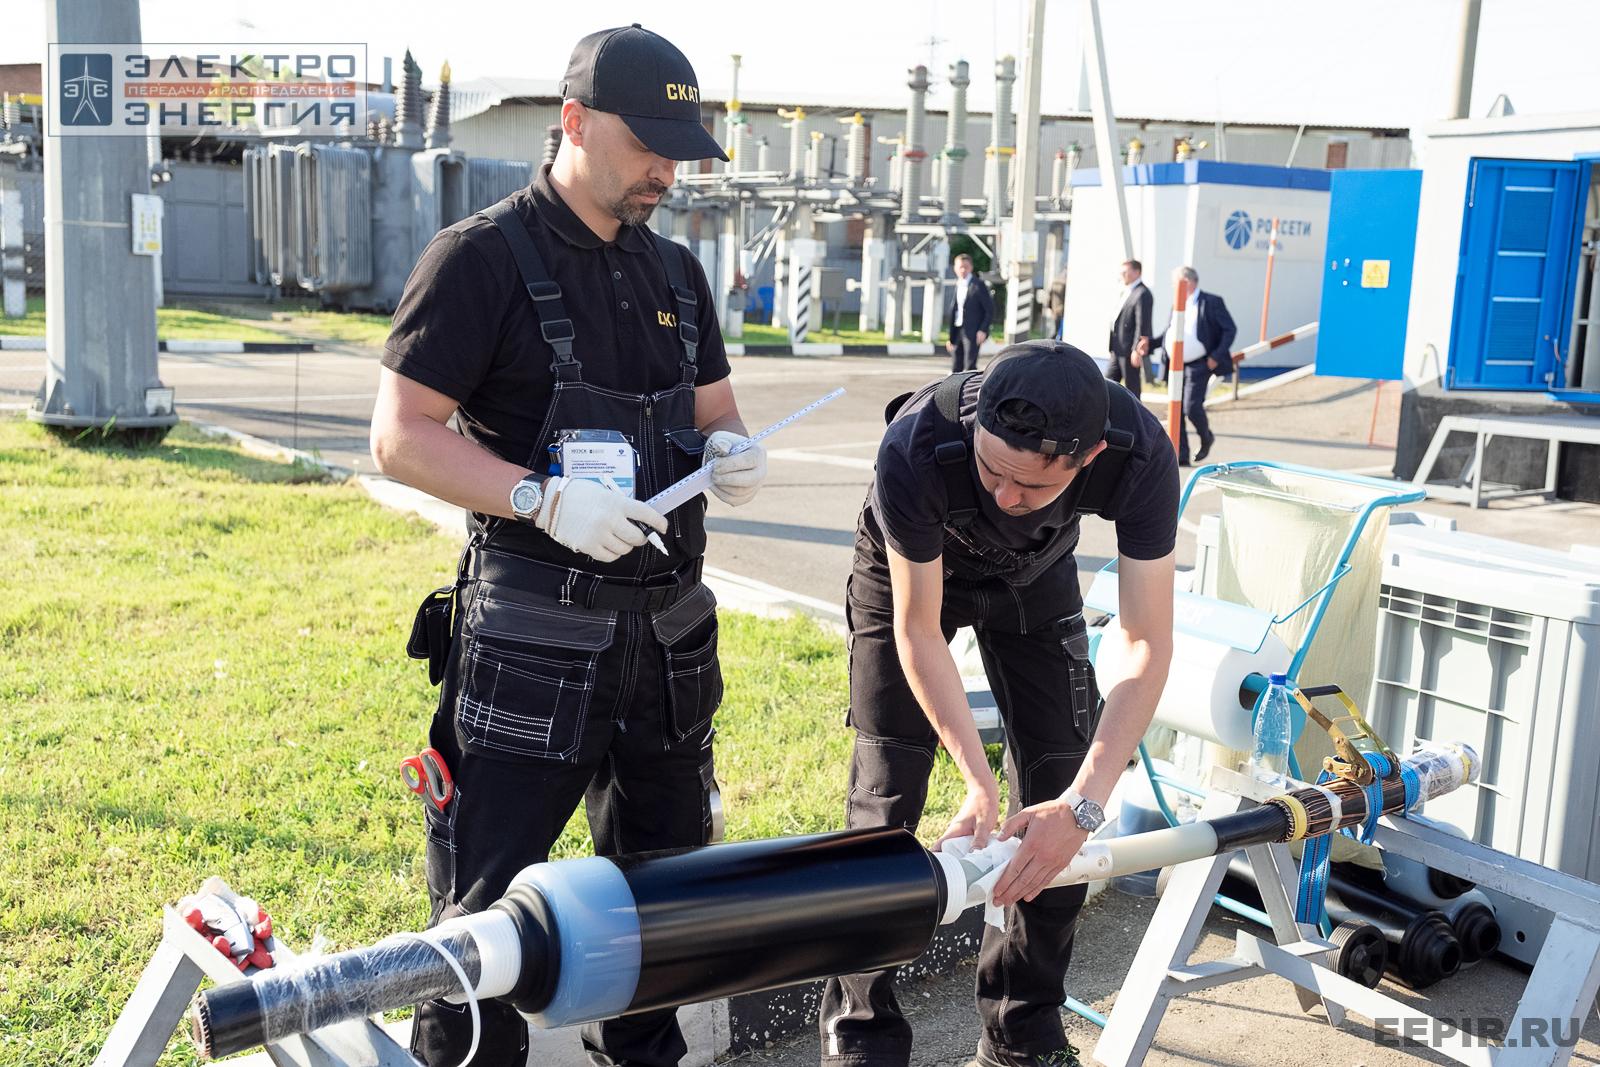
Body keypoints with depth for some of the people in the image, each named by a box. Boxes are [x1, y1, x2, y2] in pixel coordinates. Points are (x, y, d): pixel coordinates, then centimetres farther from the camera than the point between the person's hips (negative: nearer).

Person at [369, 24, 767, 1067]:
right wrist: (543, 499, -23)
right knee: (490, 902, 0)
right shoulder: (485, 257, -7)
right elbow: (401, 436, -11)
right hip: (531, 635, -7)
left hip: (668, 626, 7)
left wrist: (730, 451, -4)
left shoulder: (676, 271, 13)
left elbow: (711, 413, 20)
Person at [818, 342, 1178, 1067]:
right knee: (883, 809, -8)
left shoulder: (1140, 455, -37)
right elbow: (917, 631, -29)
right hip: (911, 571, -2)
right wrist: (979, 783, -33)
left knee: (1060, 802, -2)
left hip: (1034, 578, 2)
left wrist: (1082, 804, -41)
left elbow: (1147, 644, -33)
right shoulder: (916, 448, -42)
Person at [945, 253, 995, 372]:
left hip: (973, 332, -7)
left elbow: (990, 309, -8)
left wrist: (983, 330, -16)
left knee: (970, 367, -10)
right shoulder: (955, 286, 13)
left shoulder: (978, 285, -7)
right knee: (956, 367, 9)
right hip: (957, 331, 7)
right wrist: (951, 338, 14)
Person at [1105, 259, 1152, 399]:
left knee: (1132, 388, -1)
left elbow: (1142, 324, -19)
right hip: (1118, 350, 10)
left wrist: (1137, 349, -22)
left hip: (1130, 350, -10)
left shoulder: (1142, 294, -14)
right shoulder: (1126, 292, 16)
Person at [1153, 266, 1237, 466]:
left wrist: (1217, 356, -12)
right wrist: (1150, 344, 4)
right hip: (1176, 365, 6)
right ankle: (1181, 455, 10)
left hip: (1199, 365, -6)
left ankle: (1206, 438, 18)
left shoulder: (1211, 302, -5)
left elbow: (1230, 329, -4)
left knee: (1192, 407, -12)